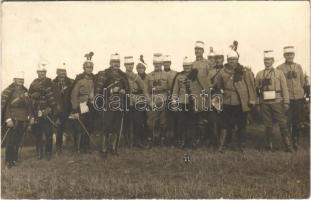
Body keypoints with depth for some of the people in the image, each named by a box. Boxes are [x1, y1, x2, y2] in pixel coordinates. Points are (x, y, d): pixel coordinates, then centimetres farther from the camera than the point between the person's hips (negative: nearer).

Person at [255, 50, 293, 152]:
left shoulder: (279, 73, 6)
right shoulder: (259, 74, 10)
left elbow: (284, 88, 2)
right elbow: (256, 89, 9)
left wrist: (286, 102, -5)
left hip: (277, 102, -1)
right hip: (264, 103, 1)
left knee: (283, 124, -2)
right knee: (268, 125, 5)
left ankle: (288, 145, 6)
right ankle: (270, 145, 15)